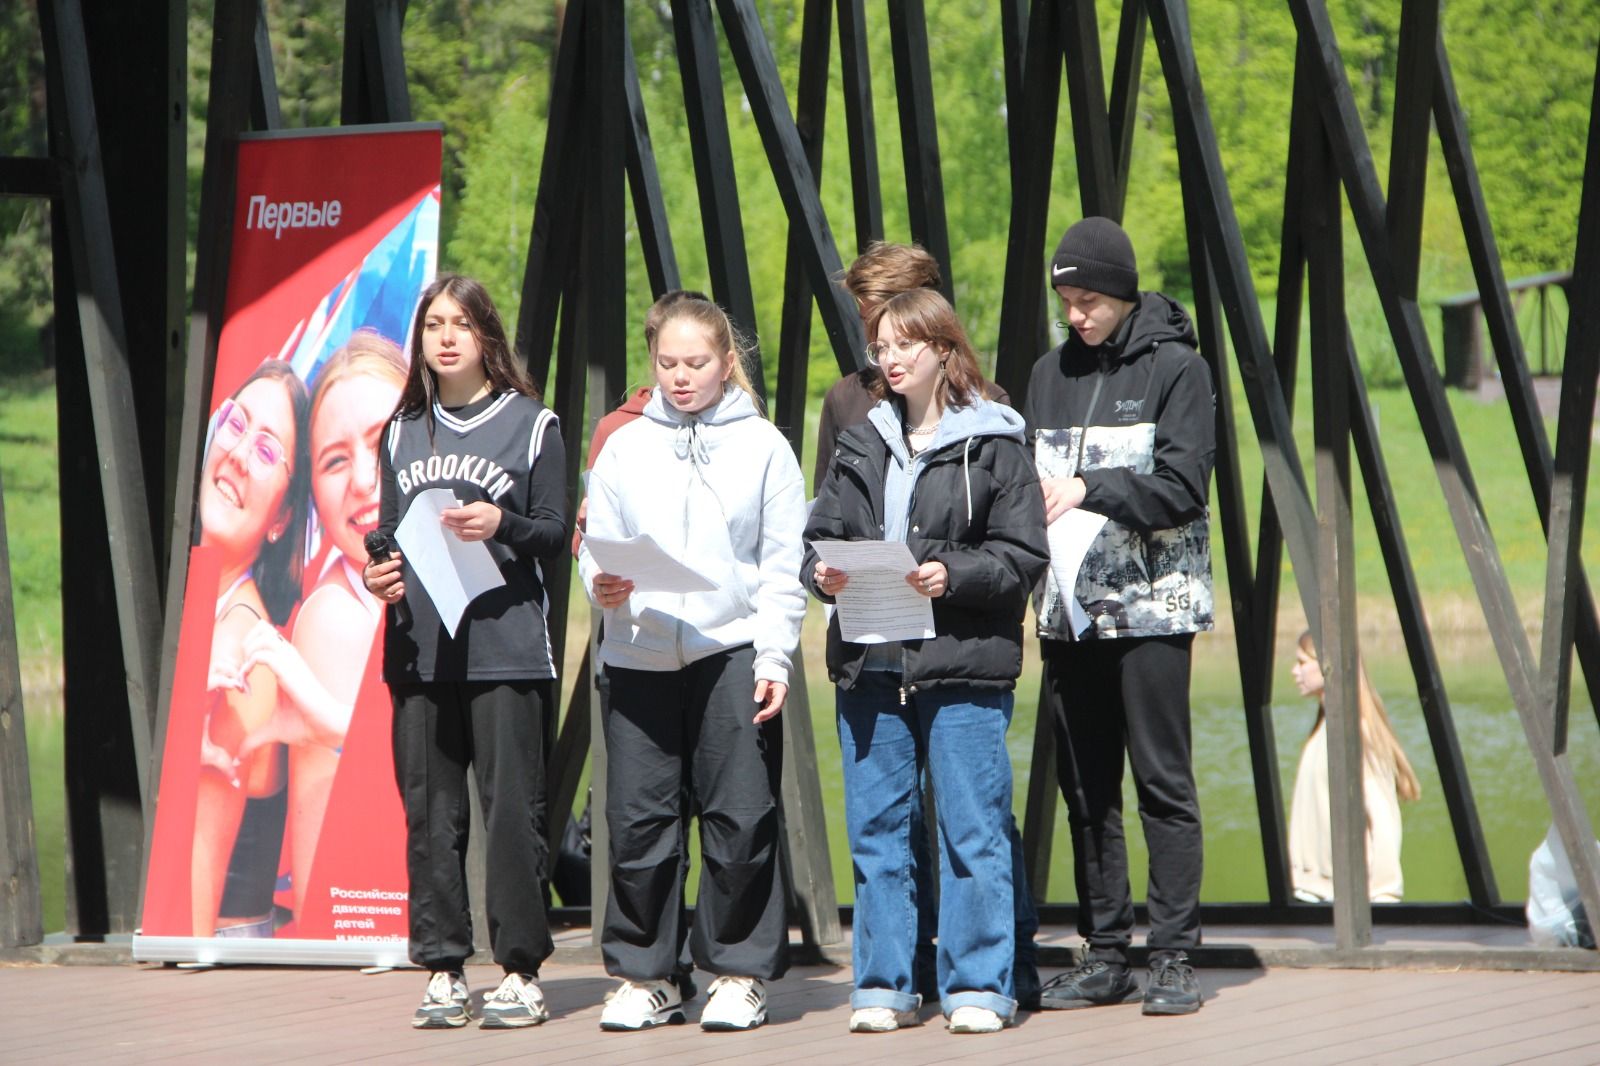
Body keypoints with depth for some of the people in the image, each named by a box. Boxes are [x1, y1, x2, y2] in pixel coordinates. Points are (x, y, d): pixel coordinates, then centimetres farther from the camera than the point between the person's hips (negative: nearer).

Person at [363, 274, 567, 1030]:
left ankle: (520, 971, 0)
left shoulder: (531, 424, 5)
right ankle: (441, 968, 7)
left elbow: (555, 535, 3)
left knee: (511, 809, -5)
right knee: (429, 811, 2)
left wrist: (503, 526, -15)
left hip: (506, 649, -4)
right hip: (420, 650, 4)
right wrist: (379, 574, 0)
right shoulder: (403, 432, 16)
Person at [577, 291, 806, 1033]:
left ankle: (739, 973, 9)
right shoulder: (625, 447, 12)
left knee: (740, 820, -1)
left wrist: (774, 657, -5)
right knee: (638, 823, 1)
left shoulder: (762, 446, 6)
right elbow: (596, 546, 12)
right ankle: (644, 975, 12)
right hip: (639, 657, 2)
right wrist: (601, 586, -11)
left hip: (733, 655, -2)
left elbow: (784, 566, 3)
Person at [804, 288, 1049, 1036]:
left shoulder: (992, 445, -1)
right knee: (875, 828, 7)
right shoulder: (860, 446, 13)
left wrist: (955, 576, -18)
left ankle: (978, 986, 6)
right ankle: (884, 986, 15)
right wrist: (823, 574, -7)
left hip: (964, 665, -4)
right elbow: (819, 536, 14)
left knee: (971, 828, -1)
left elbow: (1023, 556, -5)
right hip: (870, 666, 5)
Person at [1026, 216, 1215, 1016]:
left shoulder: (1175, 369, -2)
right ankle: (1105, 957, 13)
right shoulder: (1050, 374, 13)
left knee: (1163, 782, -6)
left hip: (1151, 606, -5)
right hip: (1070, 608, 5)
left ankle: (1174, 957, -5)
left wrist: (1090, 489, -18)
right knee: (1084, 787, 7)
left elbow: (1184, 482, -10)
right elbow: (1028, 477, 16)